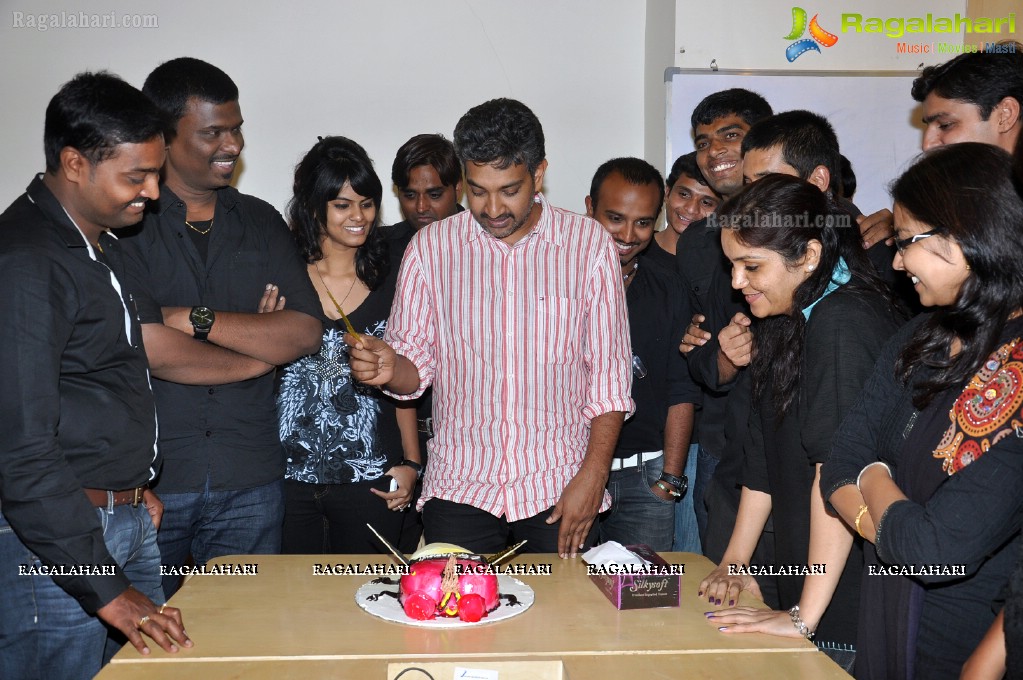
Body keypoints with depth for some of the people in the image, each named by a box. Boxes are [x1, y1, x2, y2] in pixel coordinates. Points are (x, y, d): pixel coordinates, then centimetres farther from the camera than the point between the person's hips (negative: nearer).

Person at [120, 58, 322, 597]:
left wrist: (198, 320, -12)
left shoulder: (260, 221, 10)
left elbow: (306, 331, -1)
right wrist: (259, 353, -4)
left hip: (250, 481, 3)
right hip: (148, 479, -3)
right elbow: (149, 347, -17)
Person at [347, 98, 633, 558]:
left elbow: (609, 373, -1)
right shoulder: (431, 247, 2)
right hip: (459, 487, 1)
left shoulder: (589, 244, -1)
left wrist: (593, 474, -8)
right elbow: (417, 365, 5)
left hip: (560, 485, 0)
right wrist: (389, 367, -18)